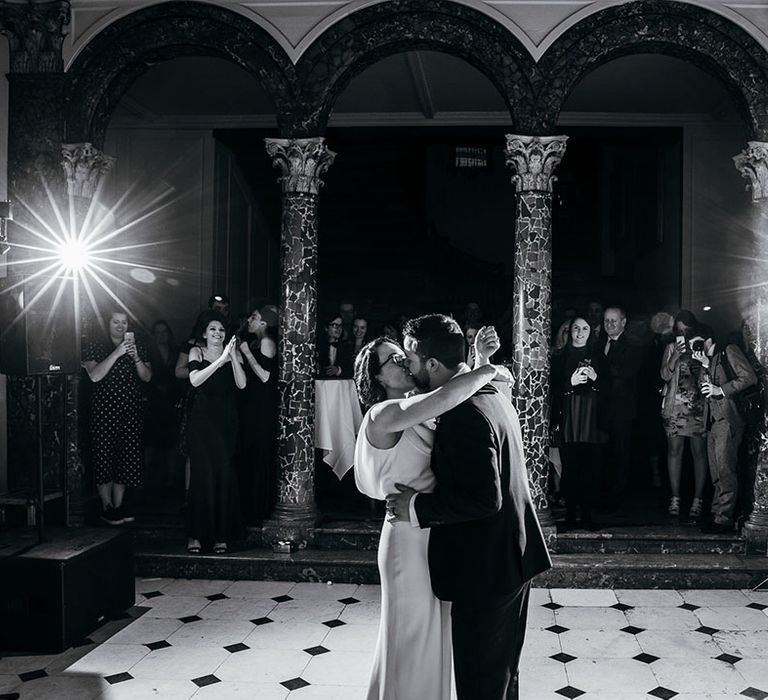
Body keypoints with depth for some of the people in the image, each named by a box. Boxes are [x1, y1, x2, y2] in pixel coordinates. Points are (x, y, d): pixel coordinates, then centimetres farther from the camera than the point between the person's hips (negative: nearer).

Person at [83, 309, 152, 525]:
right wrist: (117, 354, -19)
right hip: (104, 411, -3)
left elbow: (147, 377, 5)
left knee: (128, 457, 4)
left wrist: (135, 357, -12)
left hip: (132, 411, 3)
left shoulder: (138, 347, 13)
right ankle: (106, 506, 5)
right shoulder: (95, 347, 3)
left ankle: (118, 505, 14)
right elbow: (95, 375, -12)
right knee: (105, 458, -4)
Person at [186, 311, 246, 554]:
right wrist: (221, 360, -20)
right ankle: (196, 534, -2)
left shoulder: (233, 353, 9)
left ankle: (221, 534, 5)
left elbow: (241, 384, -5)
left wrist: (233, 356, -15)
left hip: (226, 419, 2)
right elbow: (194, 380, -14)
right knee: (202, 473, -8)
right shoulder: (197, 352, 4)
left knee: (224, 473, -2)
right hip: (203, 418, -2)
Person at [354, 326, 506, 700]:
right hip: (411, 540, -9)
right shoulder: (383, 415, -20)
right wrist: (490, 370, -19)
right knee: (414, 644, 8)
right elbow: (447, 396, -34)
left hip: (435, 534, 9)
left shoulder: (417, 412, 9)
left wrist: (480, 359, -7)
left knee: (432, 641, 23)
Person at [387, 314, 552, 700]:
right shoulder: (491, 393, 6)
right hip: (513, 556, 10)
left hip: (485, 570, -10)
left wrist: (417, 507, -20)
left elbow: (484, 498, -28)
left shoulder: (463, 415, -25)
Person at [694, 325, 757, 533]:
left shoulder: (729, 351, 3)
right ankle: (718, 516, 9)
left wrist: (721, 390, -11)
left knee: (725, 469, -12)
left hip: (728, 417, -8)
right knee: (717, 474, 7)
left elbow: (750, 377, -7)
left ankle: (724, 518, -12)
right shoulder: (707, 362, 24)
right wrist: (706, 365, 0)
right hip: (713, 420, 8)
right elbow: (705, 387, 10)